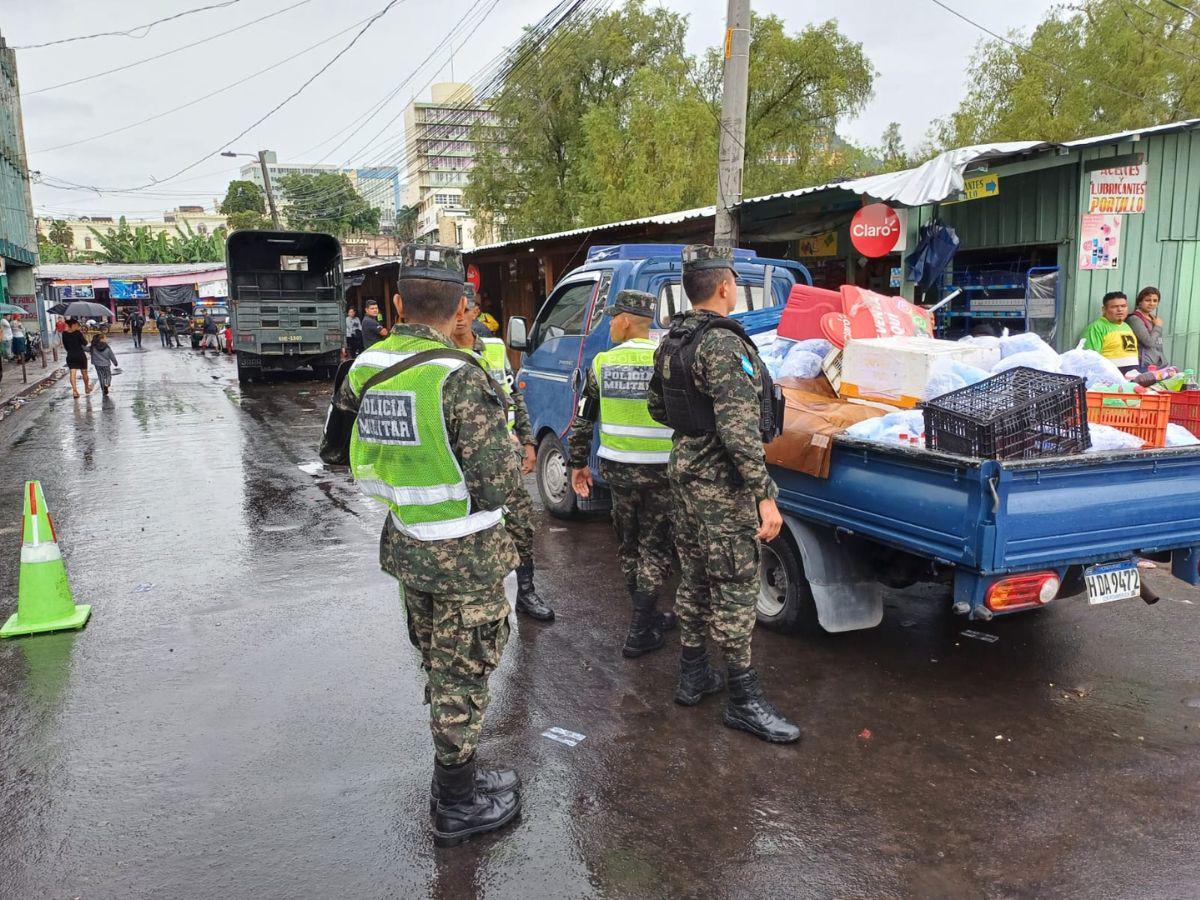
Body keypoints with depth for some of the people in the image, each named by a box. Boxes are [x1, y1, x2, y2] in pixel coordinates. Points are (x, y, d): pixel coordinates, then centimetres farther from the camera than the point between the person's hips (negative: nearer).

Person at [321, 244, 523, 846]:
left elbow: (338, 447, 12)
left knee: (437, 667, 23)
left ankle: (458, 775, 41)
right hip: (465, 554, -7)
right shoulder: (459, 376, -23)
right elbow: (500, 484, -23)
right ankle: (456, 806, 24)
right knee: (462, 677, 9)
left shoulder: (365, 368, -1)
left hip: (405, 544, 7)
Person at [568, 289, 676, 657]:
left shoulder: (603, 363, 0)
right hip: (660, 471, -3)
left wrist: (578, 463, 17)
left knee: (628, 546, 19)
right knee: (655, 548, 7)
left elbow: (582, 420, 6)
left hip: (616, 468, 3)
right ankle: (639, 633, 7)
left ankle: (647, 618, 31)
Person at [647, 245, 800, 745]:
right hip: (722, 482, -9)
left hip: (684, 471, 9)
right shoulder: (723, 344, -21)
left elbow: (657, 408, 18)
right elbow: (740, 429, -27)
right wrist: (765, 496, -27)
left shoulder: (670, 342, 8)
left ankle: (693, 676, 29)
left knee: (695, 577, 17)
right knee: (735, 586, -1)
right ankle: (744, 700, 8)